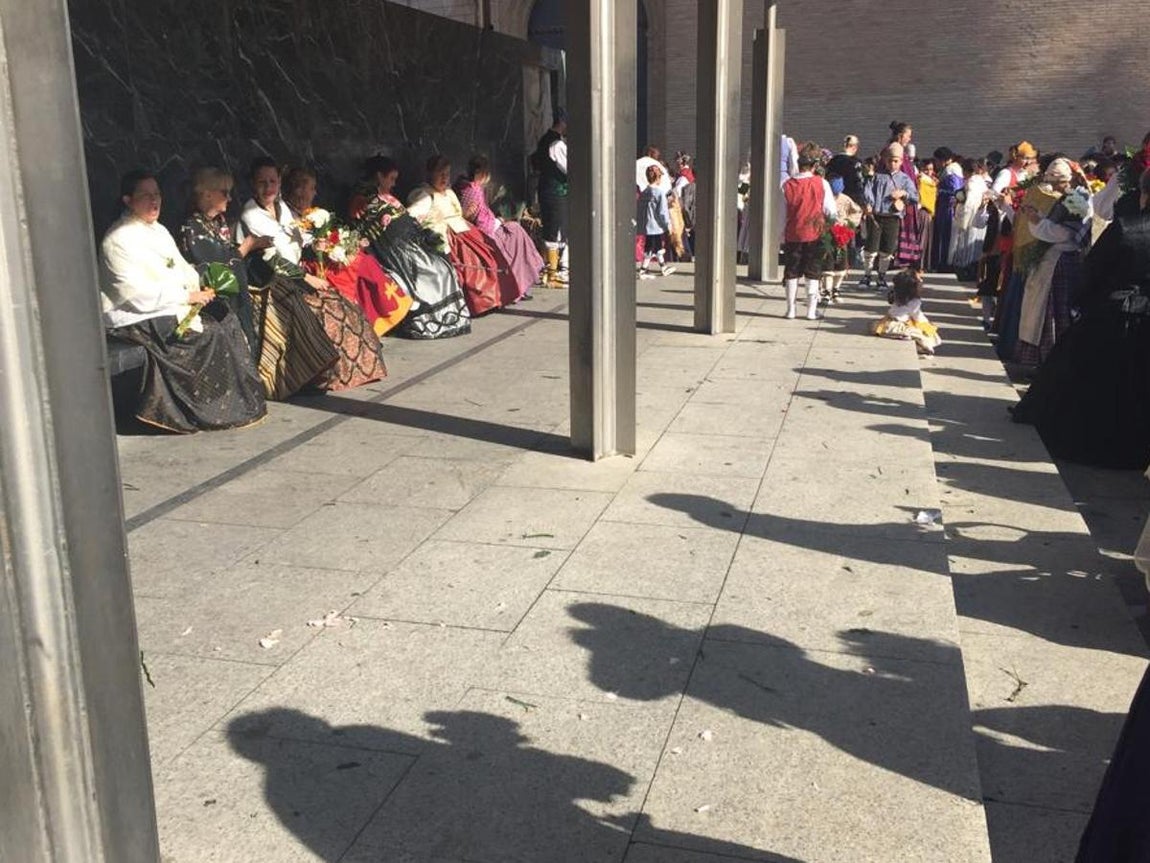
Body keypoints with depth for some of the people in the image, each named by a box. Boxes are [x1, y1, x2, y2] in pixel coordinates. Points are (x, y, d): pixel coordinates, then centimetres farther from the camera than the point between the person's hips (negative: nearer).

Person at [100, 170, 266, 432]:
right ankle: (217, 410, -14)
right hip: (135, 316, -9)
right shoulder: (119, 240, -14)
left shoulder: (159, 231, 16)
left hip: (172, 305, 9)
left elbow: (181, 268, 19)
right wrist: (187, 296, -20)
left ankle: (241, 399, -11)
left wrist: (199, 285, -4)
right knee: (207, 332, -24)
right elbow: (137, 293, -21)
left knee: (225, 319, -11)